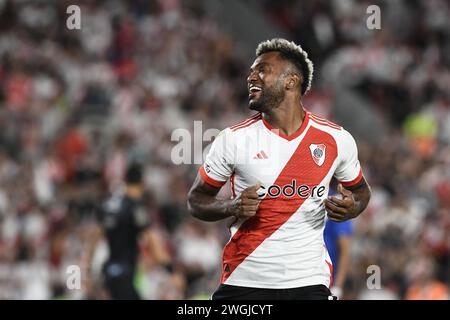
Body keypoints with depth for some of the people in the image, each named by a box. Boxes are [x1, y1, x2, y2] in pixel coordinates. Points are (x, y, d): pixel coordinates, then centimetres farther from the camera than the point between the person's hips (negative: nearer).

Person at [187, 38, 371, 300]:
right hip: (244, 279, 0)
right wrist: (233, 207, -14)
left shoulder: (336, 139, 2)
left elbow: (360, 190, 19)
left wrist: (351, 209, -5)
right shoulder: (234, 139, -1)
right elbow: (196, 199, 7)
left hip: (308, 281, 0)